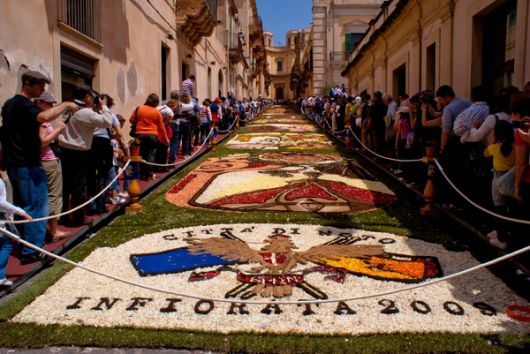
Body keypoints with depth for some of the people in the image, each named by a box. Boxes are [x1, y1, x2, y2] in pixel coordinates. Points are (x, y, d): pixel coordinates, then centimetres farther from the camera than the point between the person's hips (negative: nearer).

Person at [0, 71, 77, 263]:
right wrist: (65, 105, -24)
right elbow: (44, 117, -36)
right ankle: (32, 251, -2)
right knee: (37, 206, -5)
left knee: (21, 205, 17)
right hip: (28, 164, -10)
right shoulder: (24, 104, -15)